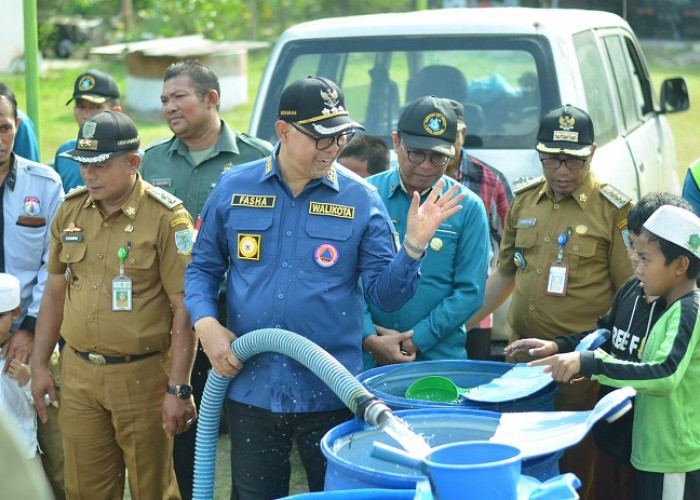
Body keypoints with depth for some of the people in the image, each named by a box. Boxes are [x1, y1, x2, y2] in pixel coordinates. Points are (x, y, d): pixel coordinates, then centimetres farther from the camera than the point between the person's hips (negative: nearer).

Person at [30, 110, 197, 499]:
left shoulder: (167, 217, -12)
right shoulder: (71, 210, 6)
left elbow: (184, 309, -13)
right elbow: (55, 291, 15)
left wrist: (178, 389, -16)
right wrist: (40, 364, 12)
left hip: (142, 375, -5)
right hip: (78, 373, 5)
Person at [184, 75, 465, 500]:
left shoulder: (361, 200, -3)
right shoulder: (234, 188, 1)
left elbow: (385, 294, -4)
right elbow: (203, 268, 10)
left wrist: (413, 246, -20)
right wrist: (206, 324, -6)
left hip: (330, 395, -1)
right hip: (250, 386, 1)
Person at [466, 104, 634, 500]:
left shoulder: (613, 209, -6)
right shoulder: (524, 201, 9)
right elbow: (504, 274, 18)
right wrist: (461, 324, 14)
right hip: (523, 354, 5)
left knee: (573, 459, 2)